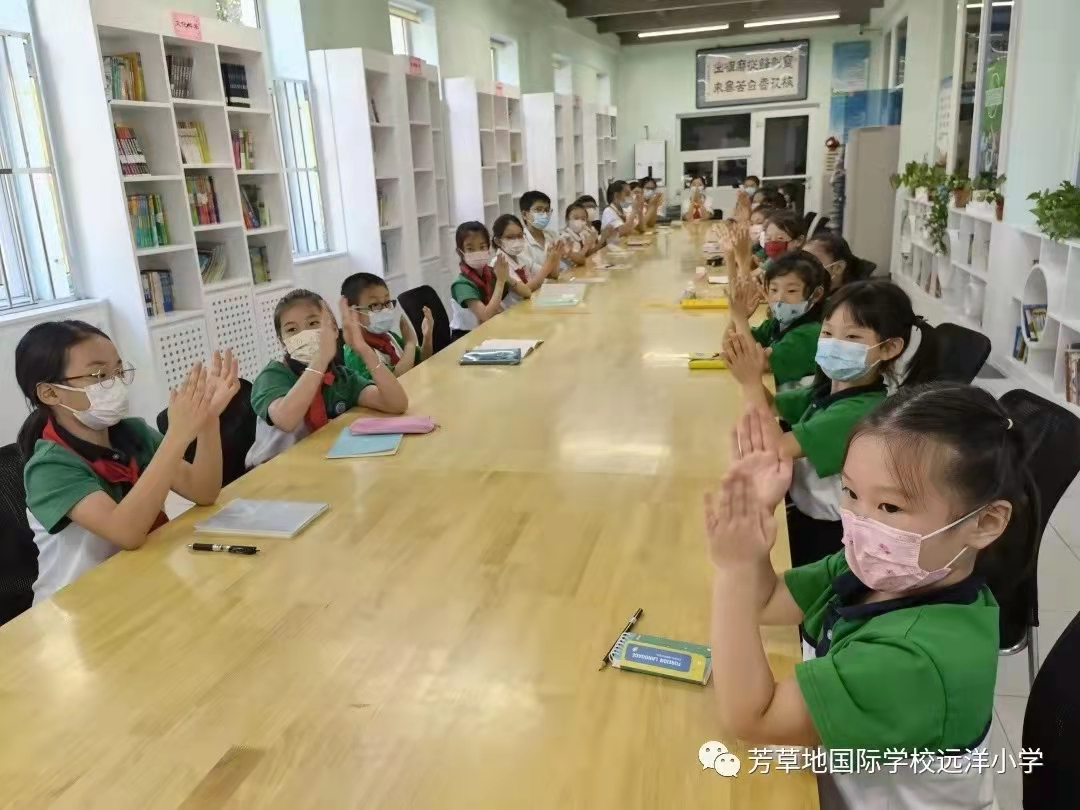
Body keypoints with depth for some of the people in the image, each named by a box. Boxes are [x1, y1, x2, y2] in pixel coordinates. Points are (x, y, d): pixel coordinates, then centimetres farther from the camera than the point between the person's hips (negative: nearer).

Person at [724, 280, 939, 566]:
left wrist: (752, 382, -24)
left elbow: (776, 448, -29)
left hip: (828, 534, -7)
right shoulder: (827, 390, -1)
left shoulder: (860, 411, -27)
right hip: (802, 513, 7)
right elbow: (769, 406, 6)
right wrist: (746, 368, -13)